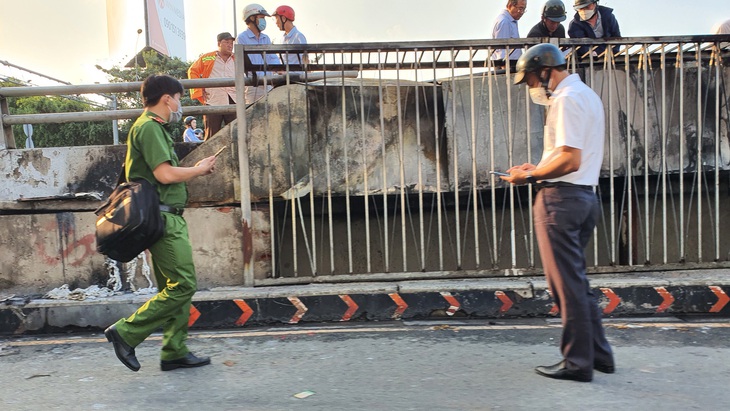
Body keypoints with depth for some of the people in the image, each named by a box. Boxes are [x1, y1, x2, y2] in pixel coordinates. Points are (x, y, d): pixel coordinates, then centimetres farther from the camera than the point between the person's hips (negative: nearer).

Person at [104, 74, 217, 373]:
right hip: (163, 218, -11)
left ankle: (174, 352, 17)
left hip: (169, 218, 11)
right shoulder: (148, 127, -10)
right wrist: (198, 169, -4)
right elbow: (165, 174, -20)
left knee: (174, 287, 11)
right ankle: (126, 333, 0)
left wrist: (195, 170, 14)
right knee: (182, 286, -9)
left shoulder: (155, 128, 22)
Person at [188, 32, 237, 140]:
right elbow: (192, 71, 12)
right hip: (213, 102, -2)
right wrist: (199, 91, 3)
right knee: (212, 135, 0)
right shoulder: (207, 58, 9)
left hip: (233, 101, 2)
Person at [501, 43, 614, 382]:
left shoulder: (566, 99, -13)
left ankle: (578, 361, 8)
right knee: (576, 280, 17)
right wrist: (539, 168, 15)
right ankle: (598, 353, 24)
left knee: (566, 283, -2)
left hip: (561, 197, -10)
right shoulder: (587, 95, 19)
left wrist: (530, 175, -11)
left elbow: (570, 159, -22)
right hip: (585, 195, 10)